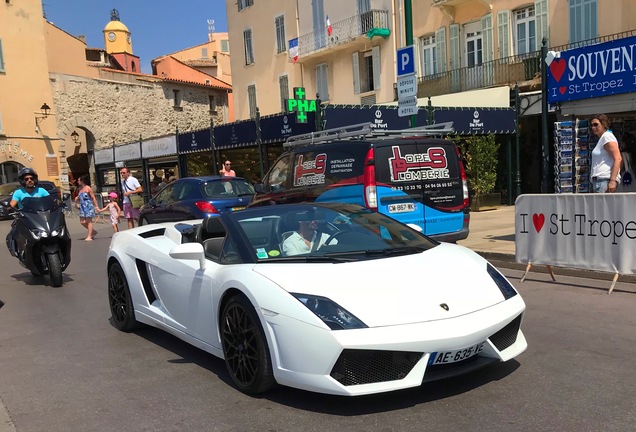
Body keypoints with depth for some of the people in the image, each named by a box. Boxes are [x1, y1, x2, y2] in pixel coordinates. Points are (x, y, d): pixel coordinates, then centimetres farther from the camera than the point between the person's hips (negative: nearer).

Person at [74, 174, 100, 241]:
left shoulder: (88, 188, -8)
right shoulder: (80, 188, 12)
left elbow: (93, 198, -8)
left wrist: (96, 206, -12)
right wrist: (77, 199, 0)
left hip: (89, 206, -7)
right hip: (82, 207, 7)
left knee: (89, 221, -3)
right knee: (82, 222, 5)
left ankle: (89, 236, 1)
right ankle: (93, 231, 22)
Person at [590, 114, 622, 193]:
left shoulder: (607, 136, -4)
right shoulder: (601, 139, 24)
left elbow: (618, 159, -14)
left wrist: (613, 181, -22)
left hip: (605, 180, -9)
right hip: (598, 180, 9)